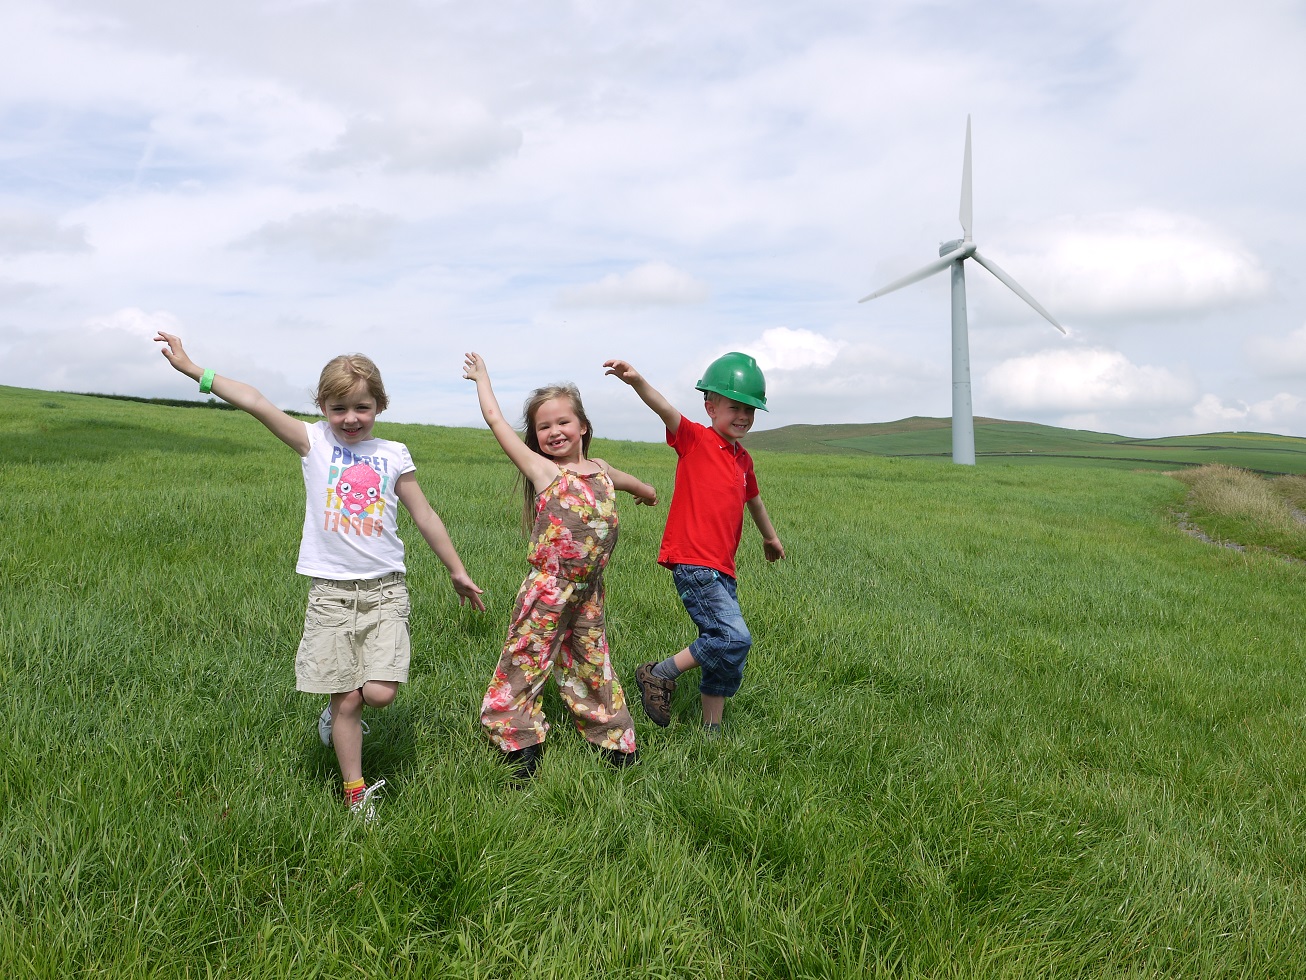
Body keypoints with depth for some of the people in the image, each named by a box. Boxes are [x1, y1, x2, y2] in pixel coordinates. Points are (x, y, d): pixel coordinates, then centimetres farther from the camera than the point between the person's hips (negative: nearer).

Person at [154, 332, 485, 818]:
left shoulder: (393, 455, 4)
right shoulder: (314, 443, -1)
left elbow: (425, 516, 12)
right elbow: (256, 403, -11)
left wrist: (457, 571, 17)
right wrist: (193, 368, -18)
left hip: (385, 588, 1)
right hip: (331, 590, -1)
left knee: (380, 693, -10)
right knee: (345, 699, 2)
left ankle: (338, 711, 24)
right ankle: (355, 792, 18)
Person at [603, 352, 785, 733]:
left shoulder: (743, 460, 15)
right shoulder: (695, 439, -5)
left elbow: (753, 500, 34)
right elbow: (665, 410, -25)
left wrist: (770, 537, 50)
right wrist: (636, 380, -44)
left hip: (722, 570, 8)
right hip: (693, 565, -8)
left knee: (729, 660, 10)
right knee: (735, 638, -18)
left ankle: (712, 730, 24)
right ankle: (658, 676, -2)